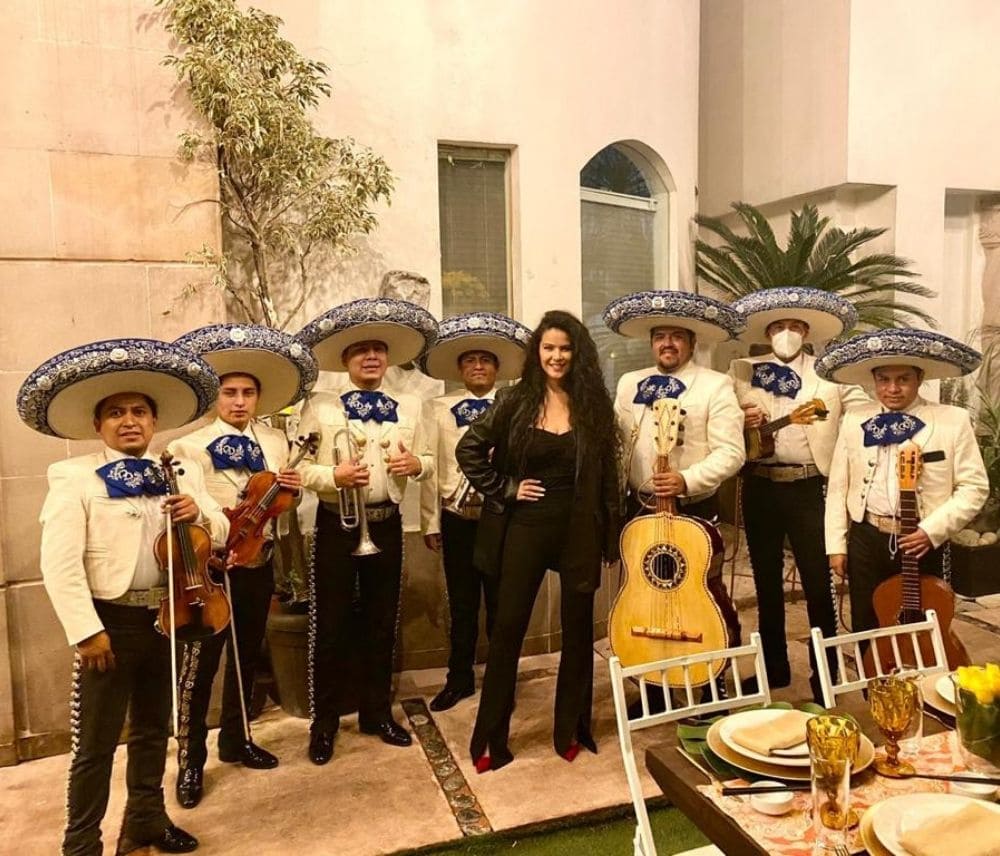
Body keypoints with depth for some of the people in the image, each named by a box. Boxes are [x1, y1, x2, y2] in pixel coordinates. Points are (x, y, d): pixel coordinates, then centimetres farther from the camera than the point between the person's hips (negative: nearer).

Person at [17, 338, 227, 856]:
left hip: (165, 619, 5)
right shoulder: (73, 476, -8)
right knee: (96, 744, 5)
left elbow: (221, 534, 7)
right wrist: (86, 631, -18)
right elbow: (59, 563, -15)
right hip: (111, 622, -5)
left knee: (152, 730, 20)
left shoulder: (181, 473, 6)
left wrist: (199, 512, -15)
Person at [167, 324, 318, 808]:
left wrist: (292, 490, -8)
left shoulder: (276, 442, 7)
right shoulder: (190, 444, -9)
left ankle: (236, 741, 34)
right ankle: (190, 761, 17)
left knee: (246, 656, 17)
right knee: (200, 664, 1)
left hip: (258, 563, 5)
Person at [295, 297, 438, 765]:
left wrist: (417, 464, -14)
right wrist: (333, 476, -26)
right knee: (330, 624, 5)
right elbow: (299, 467, -8)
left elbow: (429, 461, 8)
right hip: (337, 525, -3)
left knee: (382, 621, 14)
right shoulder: (319, 405, -4)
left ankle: (377, 711, 30)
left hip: (386, 524, 3)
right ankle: (324, 721, 22)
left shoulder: (408, 405, 7)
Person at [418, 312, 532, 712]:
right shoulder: (440, 408, 3)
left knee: (501, 603, 9)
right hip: (457, 519, 1)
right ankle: (459, 678, 29)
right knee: (462, 604, 13)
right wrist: (431, 523, -1)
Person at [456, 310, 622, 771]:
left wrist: (610, 532, 1)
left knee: (578, 629, 10)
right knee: (507, 628, 4)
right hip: (527, 526, -1)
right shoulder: (515, 401, -1)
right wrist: (504, 490, -5)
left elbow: (606, 473, 4)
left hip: (580, 529, 1)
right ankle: (490, 737, 17)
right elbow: (469, 449, 1)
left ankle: (572, 729, 27)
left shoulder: (594, 404, 2)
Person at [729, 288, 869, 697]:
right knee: (766, 580, 12)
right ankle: (774, 666, 26)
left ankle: (825, 671, 18)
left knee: (818, 582, 3)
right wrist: (740, 420, -12)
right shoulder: (742, 369, 8)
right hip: (760, 486, 2)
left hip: (809, 487, -2)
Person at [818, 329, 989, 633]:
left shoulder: (953, 420, -2)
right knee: (866, 633, 11)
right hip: (866, 539, 2)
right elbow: (838, 486, 6)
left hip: (923, 544, -1)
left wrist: (932, 531, -15)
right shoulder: (854, 420, 4)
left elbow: (974, 487, -3)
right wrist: (836, 545, 3)